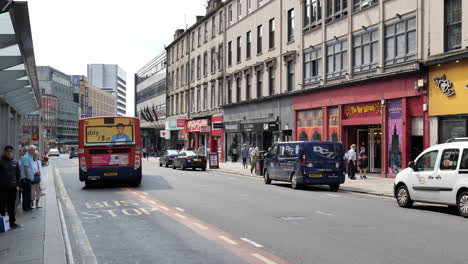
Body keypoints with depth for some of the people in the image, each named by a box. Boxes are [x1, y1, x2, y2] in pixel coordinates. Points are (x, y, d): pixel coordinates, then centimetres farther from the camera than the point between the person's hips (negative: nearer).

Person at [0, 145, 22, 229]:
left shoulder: (15, 162, 10)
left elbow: (18, 174, 14)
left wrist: (18, 185, 5)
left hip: (12, 187, 4)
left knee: (12, 206, 8)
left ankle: (12, 222, 15)